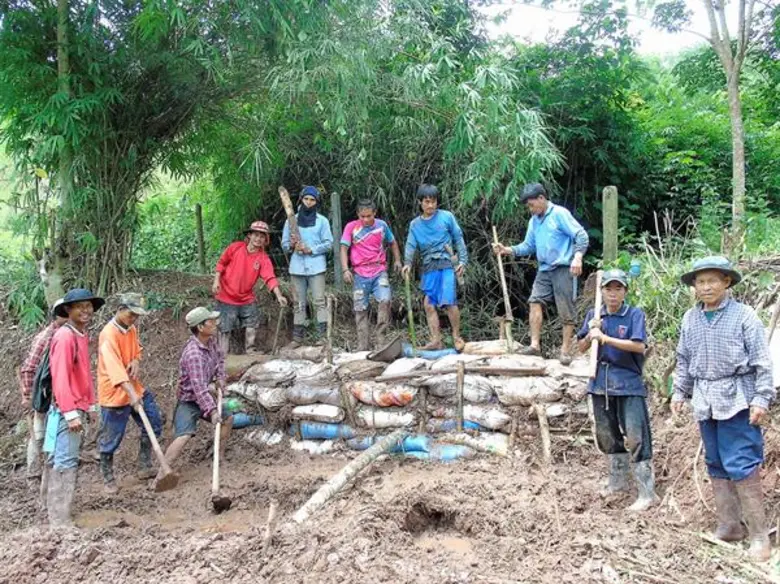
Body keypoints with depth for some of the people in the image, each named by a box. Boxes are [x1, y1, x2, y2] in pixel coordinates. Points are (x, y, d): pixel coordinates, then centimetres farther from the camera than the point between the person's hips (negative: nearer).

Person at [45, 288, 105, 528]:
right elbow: (60, 378, -21)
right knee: (65, 462, -6)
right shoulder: (65, 337, -17)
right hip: (67, 411, -9)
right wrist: (70, 413, -22)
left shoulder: (82, 335, 11)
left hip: (77, 409, 9)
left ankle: (60, 513, 24)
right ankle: (60, 520, 0)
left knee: (69, 461, 14)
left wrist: (90, 405, 18)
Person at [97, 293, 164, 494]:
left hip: (135, 389, 8)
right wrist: (131, 394, -44)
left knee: (154, 424, 12)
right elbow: (114, 367, -34)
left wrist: (136, 361, -5)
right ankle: (108, 479, 23)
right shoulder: (109, 334, -23)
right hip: (114, 394, -8)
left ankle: (145, 468, 27)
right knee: (110, 440, 5)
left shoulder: (131, 329, 4)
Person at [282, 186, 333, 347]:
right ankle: (297, 337, 11)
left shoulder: (322, 220, 4)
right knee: (298, 303, 7)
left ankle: (323, 336, -5)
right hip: (297, 267, 3)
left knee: (319, 301, -6)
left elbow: (328, 244, -1)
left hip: (316, 267, -2)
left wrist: (310, 250, -12)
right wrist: (291, 245, -11)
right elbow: (284, 244, 11)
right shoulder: (291, 220, 10)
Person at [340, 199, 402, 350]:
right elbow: (344, 249, -4)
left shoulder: (382, 225, 4)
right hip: (360, 274, 0)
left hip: (380, 271, 0)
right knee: (360, 309, 3)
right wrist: (345, 269, -14)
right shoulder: (351, 227, -1)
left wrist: (397, 260, 11)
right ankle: (363, 346, 12)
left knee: (385, 300, -21)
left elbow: (392, 242, 19)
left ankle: (381, 338, -9)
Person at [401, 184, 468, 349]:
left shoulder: (447, 217, 4)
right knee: (429, 304, 0)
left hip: (446, 264, -4)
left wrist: (463, 260, -1)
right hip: (428, 267, 4)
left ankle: (457, 336, 5)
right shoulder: (415, 224, 12)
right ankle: (436, 340, 8)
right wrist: (408, 263, -15)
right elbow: (411, 245, 3)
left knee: (449, 301, -14)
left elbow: (458, 239, 6)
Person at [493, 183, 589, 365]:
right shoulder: (534, 221, 14)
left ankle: (566, 350, 3)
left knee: (566, 310, -3)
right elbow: (528, 246, 17)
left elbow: (581, 235, -13)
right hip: (544, 270, 7)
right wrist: (508, 250, 1)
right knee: (535, 301, -6)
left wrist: (577, 257, -27)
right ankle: (535, 344, -3)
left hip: (563, 269, -7)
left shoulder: (559, 213, -9)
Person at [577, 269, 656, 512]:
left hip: (629, 384, -5)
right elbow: (582, 348, 9)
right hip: (601, 383, 5)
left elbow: (639, 346, -20)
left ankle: (646, 493, 3)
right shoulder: (594, 315, 7)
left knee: (636, 438, -6)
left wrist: (605, 337, -23)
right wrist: (590, 333, -11)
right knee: (607, 436, 16)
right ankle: (618, 480, 34)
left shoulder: (634, 315, -6)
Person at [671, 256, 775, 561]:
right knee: (716, 466, 12)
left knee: (741, 466, -8)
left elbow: (761, 360, -7)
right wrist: (679, 392, 14)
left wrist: (761, 398, -11)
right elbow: (684, 360, 16)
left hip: (737, 399, -5)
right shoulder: (690, 319, 7)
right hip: (705, 402, 6)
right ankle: (728, 525, 23)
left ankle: (759, 533, 4)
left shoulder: (743, 315, -7)